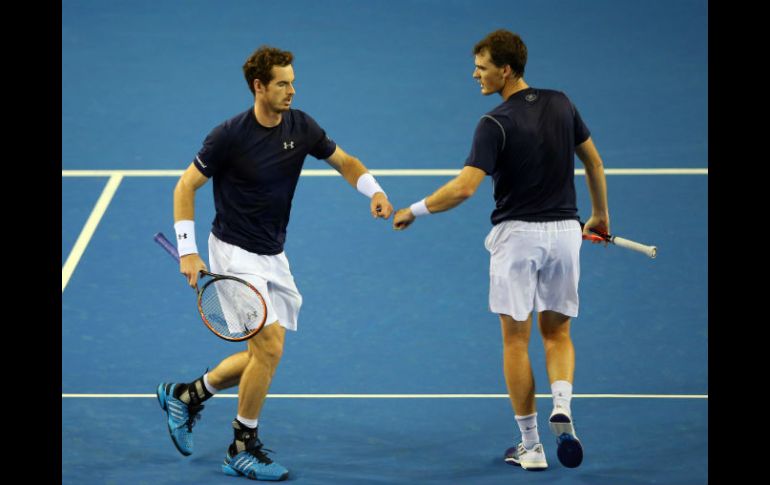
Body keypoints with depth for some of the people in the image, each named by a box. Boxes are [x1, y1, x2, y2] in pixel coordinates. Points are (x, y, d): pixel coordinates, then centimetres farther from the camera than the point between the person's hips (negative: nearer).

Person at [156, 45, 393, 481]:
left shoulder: (300, 126, -2)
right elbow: (186, 186, -9)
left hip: (273, 257, 7)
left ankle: (186, 396, 30)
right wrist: (188, 251, -16)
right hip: (235, 253, -7)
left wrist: (375, 191, -9)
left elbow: (345, 161, 11)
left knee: (262, 355, 10)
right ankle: (243, 449, -1)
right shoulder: (231, 135, -18)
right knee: (270, 347, -16)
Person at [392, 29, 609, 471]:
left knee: (516, 340, 6)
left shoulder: (496, 124, -15)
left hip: (517, 234, -5)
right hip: (564, 230, 5)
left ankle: (531, 446, 6)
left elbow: (465, 187, -23)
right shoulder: (561, 104, 2)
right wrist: (600, 214, 24)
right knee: (557, 332, 17)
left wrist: (414, 211, -12)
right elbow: (594, 161, 11)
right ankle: (562, 408, -11)